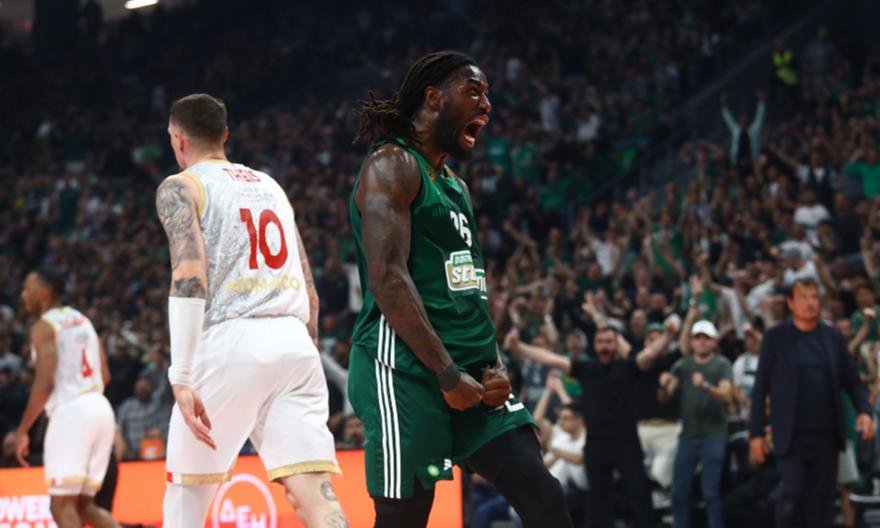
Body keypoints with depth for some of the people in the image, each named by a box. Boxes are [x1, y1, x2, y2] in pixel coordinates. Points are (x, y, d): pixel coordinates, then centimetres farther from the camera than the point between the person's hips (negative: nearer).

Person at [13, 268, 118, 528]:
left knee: (61, 504, -5)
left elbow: (45, 383, -15)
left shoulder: (44, 326, -5)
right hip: (100, 408, 8)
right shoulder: (83, 320, 19)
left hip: (71, 411, -8)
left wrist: (22, 430, -10)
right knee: (82, 503, 14)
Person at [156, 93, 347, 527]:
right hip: (293, 342, 5)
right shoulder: (270, 185, 24)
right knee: (314, 492, -7)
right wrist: (306, 356, 29)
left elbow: (190, 279, -12)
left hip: (229, 342, -4)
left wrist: (181, 376, -15)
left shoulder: (180, 187, 5)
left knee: (188, 483, 15)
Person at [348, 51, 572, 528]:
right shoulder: (392, 165, -7)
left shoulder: (455, 187, 22)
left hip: (469, 374, 9)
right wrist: (447, 374, -19)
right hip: (405, 368, -9)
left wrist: (494, 366, 6)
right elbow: (387, 278, -17)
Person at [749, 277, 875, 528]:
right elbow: (761, 388, 0)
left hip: (827, 434, 3)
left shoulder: (832, 337, 9)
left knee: (822, 501, 6)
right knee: (792, 493, -11)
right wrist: (756, 432, -4)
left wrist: (864, 410, -7)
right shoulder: (775, 337, 0)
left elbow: (852, 380, 12)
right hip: (791, 435, -3)